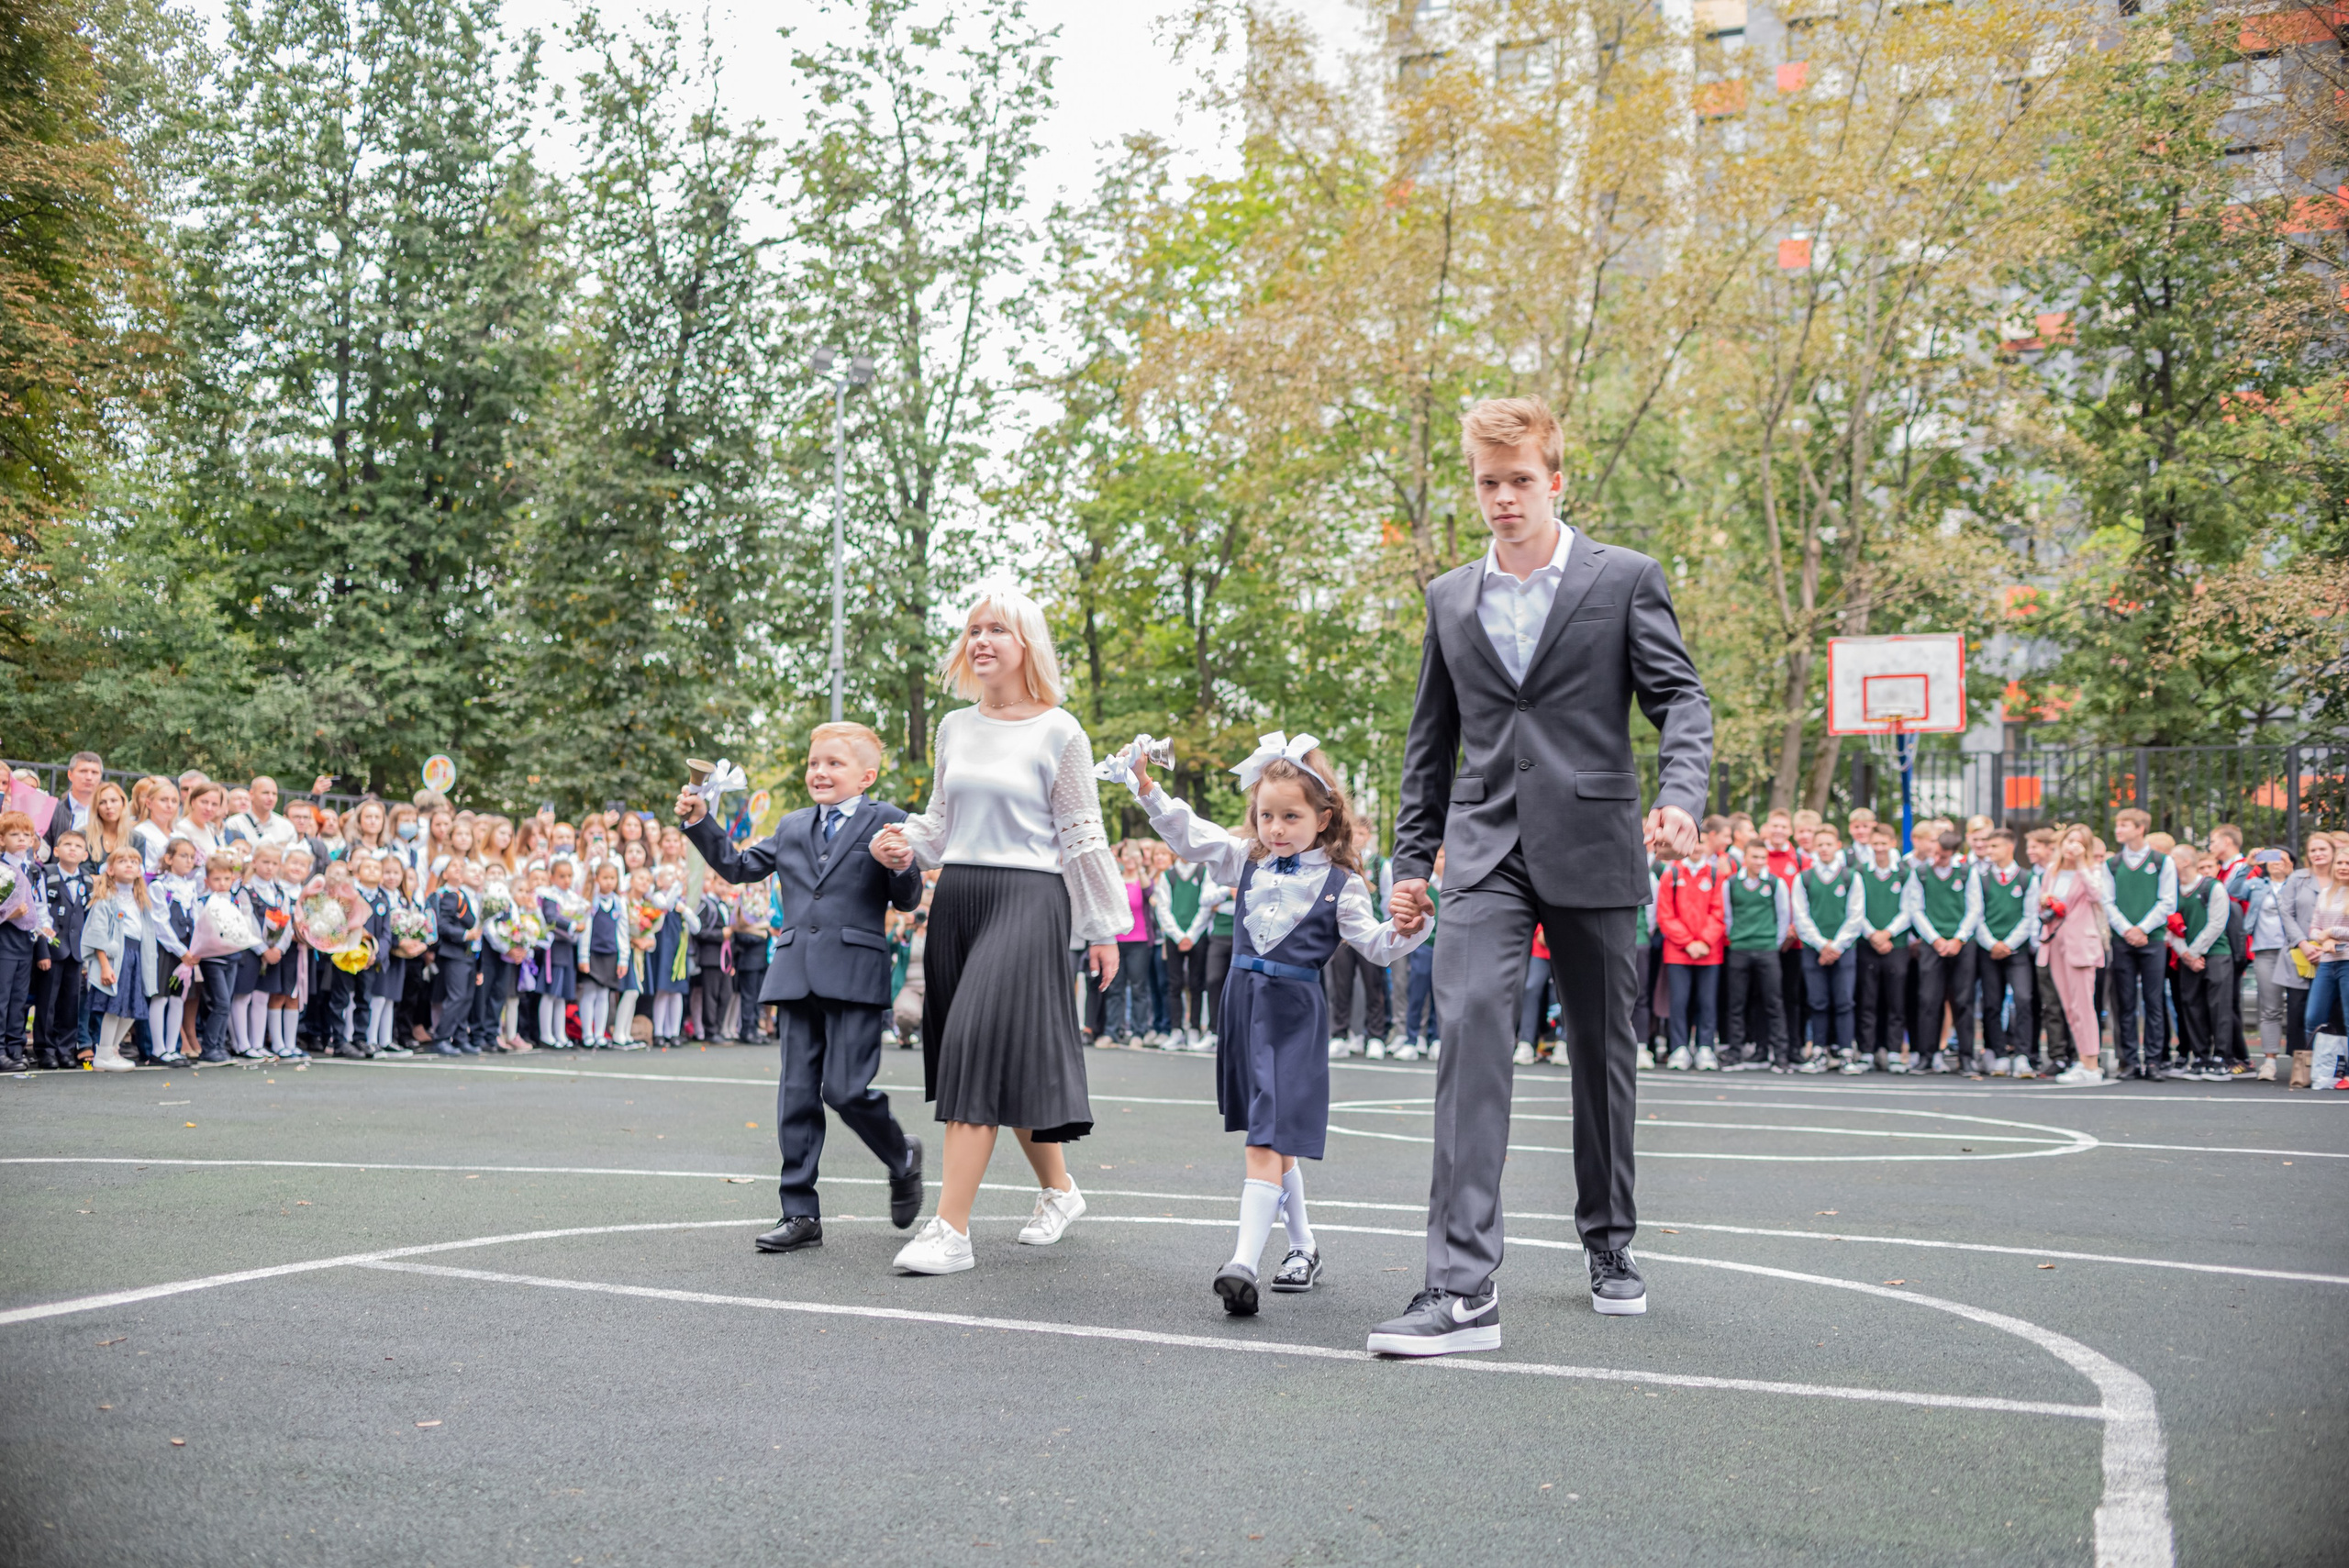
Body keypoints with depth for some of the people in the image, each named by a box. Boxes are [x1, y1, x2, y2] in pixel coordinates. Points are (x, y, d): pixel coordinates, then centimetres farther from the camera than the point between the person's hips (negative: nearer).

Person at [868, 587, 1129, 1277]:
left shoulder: (1059, 733, -3)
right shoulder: (955, 728, 12)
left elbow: (1083, 838, -2)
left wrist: (1104, 930, 0)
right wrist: (903, 843, 0)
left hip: (1028, 896, -6)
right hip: (956, 896, 6)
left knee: (983, 1048, -13)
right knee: (1010, 1062, 11)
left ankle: (951, 1230, -13)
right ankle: (1058, 1188, 31)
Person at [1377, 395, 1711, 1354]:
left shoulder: (1625, 579, 3)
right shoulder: (1450, 598, 13)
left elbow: (1681, 698, -2)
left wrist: (1680, 796, -21)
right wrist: (1411, 858, 12)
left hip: (1592, 847, -1)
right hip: (1486, 851, 1)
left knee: (1602, 1049, 10)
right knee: (1469, 1027, -16)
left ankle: (1610, 1245, 30)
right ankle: (1462, 1287, -20)